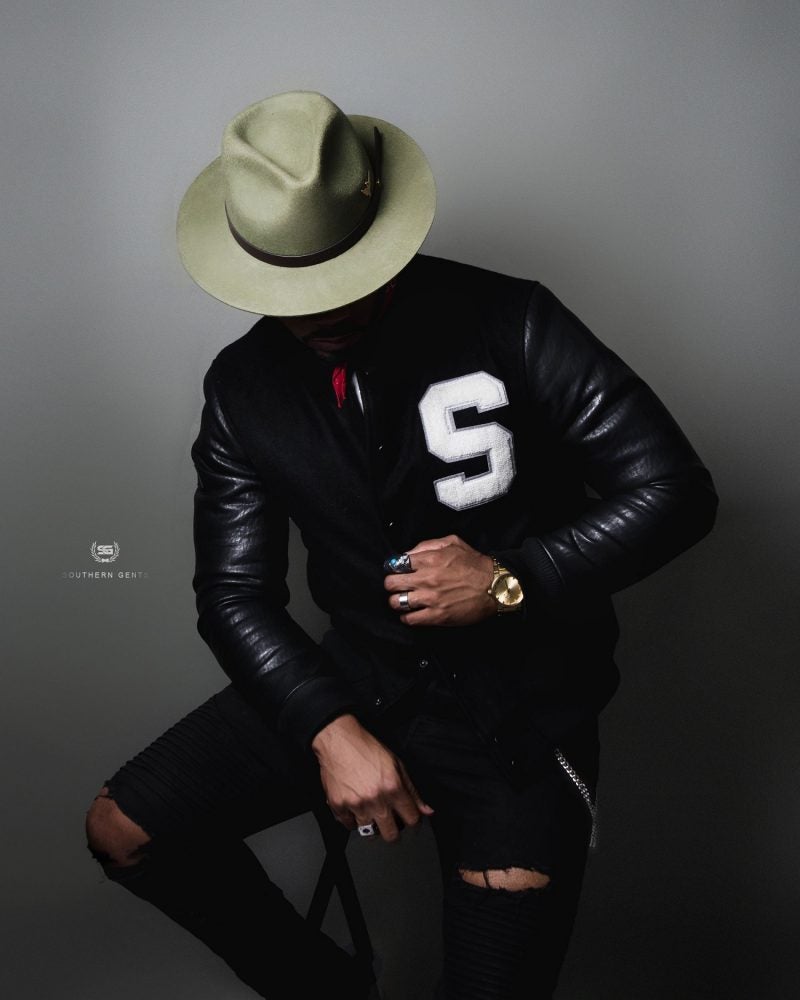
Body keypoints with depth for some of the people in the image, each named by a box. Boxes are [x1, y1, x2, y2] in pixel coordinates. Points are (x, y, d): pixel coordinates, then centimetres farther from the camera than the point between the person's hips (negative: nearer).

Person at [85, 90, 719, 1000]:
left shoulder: (511, 324, -15)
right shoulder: (243, 385, -3)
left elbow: (676, 489, -13)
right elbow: (234, 593, -1)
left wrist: (512, 580, -22)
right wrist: (330, 729, -17)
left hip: (518, 704, -3)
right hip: (358, 680, 4)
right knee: (122, 831, -2)